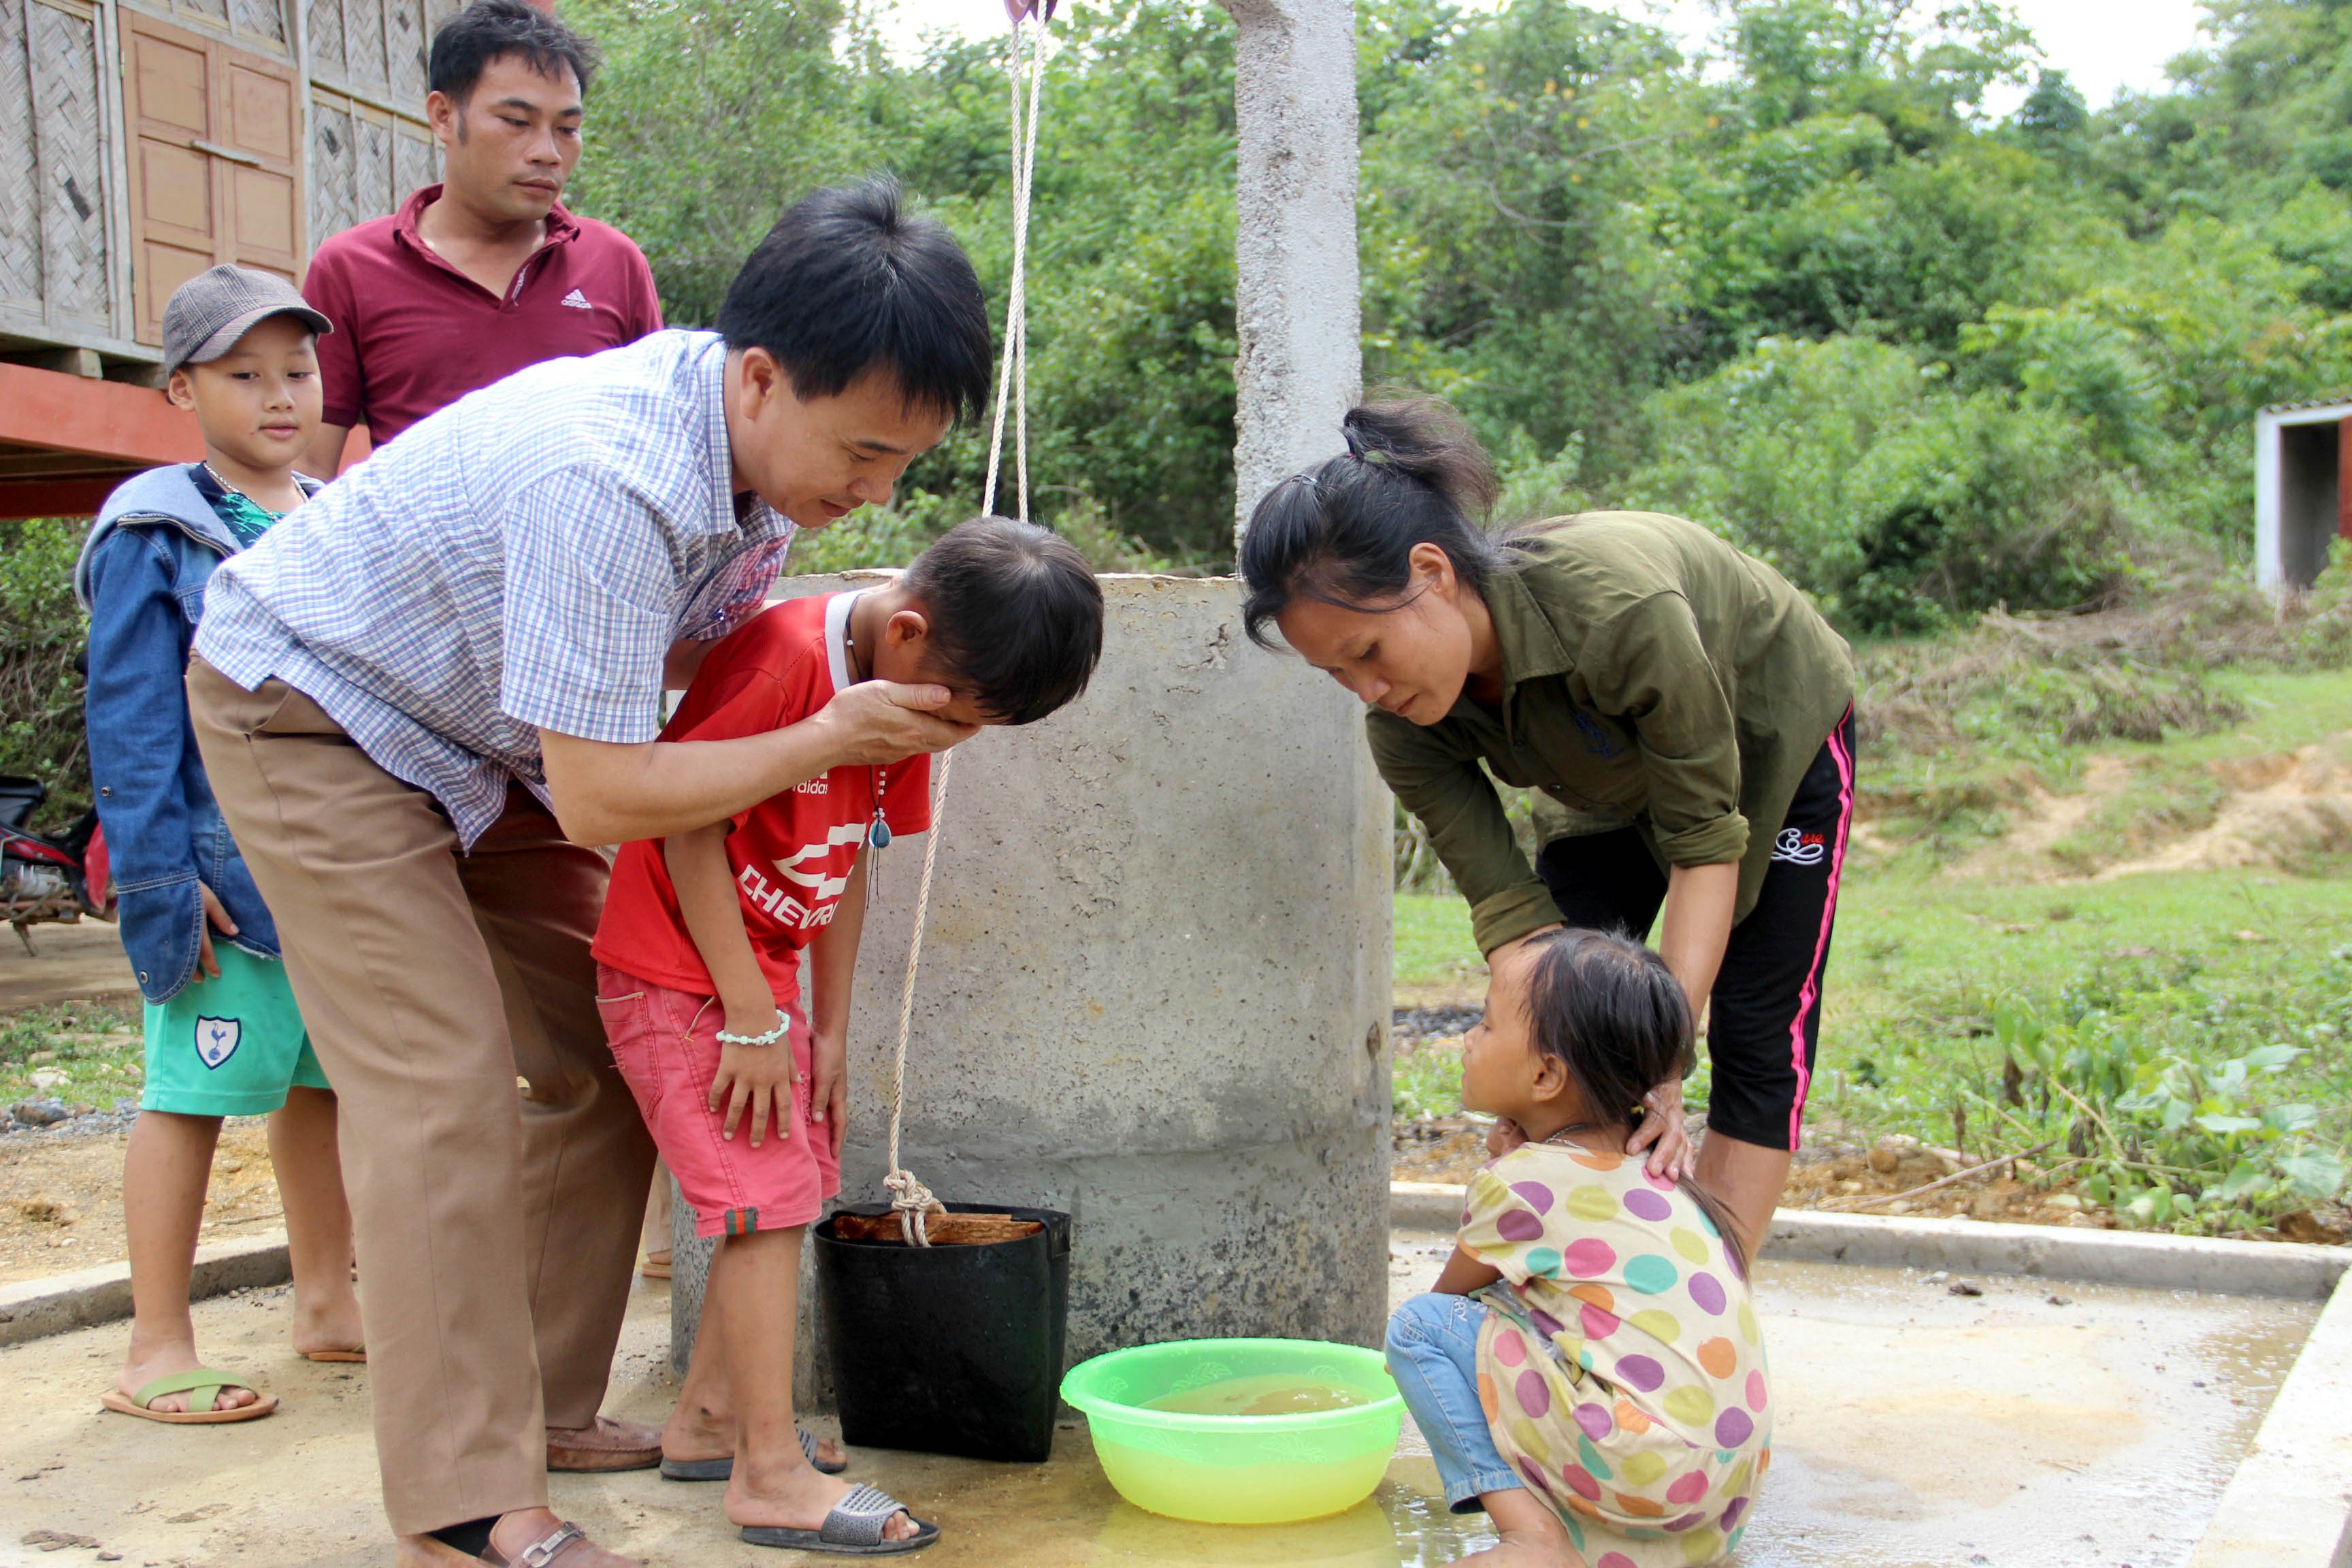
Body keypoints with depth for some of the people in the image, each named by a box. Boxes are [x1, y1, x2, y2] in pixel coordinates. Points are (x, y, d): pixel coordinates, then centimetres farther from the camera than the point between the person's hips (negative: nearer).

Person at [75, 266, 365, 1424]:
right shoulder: (156, 535, -5)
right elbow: (131, 721, -9)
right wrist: (159, 875, -15)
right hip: (228, 871, -6)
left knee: (326, 1076, 15)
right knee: (193, 1089, -2)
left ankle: (326, 1303, 29)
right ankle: (158, 1349, 9)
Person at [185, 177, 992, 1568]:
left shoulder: (764, 438, -12)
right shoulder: (608, 484, -39)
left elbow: (696, 643, 1)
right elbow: (603, 799, -35)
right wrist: (829, 738, -26)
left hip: (483, 736, 9)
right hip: (311, 707, -9)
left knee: (600, 1059, 5)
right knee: (444, 1085, -15)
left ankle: (544, 1406, 17)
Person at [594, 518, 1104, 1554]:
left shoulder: (911, 699, 2)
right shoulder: (783, 656, -25)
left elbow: (848, 864, 8)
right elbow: (687, 827, -23)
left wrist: (827, 1030, 6)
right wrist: (753, 1020, -21)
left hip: (763, 980, 9)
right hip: (678, 973, -9)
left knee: (790, 1193, 13)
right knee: (766, 1198, -11)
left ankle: (707, 1421, 26)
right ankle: (771, 1474, -6)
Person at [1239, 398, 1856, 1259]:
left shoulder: (1620, 609, -45)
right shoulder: (1407, 728, -28)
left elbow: (1704, 840, -35)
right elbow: (1513, 915, -27)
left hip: (1776, 737, -4)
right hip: (1611, 783, 4)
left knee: (1757, 1032, -5)